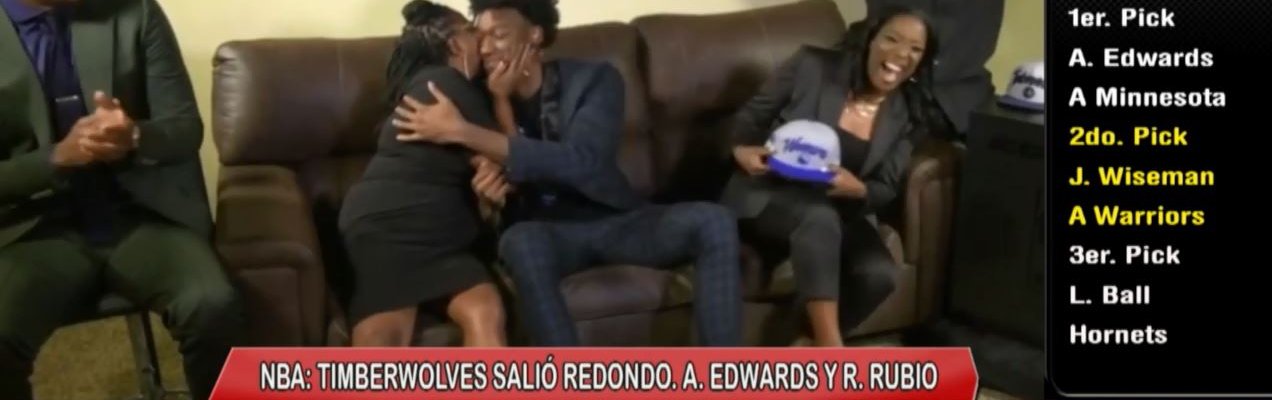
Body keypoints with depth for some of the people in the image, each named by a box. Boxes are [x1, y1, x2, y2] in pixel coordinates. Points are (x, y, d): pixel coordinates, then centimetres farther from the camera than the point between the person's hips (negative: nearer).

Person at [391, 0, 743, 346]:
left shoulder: (594, 79, -7)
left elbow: (580, 162, -27)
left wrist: (464, 133, -30)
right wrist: (490, 181, -20)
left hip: (611, 220, 1)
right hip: (545, 232, 0)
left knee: (713, 222, -25)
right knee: (520, 242, -37)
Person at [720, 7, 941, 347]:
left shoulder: (906, 115, 2)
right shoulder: (812, 66, -8)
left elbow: (885, 190, 4)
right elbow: (752, 114, 3)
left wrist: (857, 190, -20)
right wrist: (742, 149, -20)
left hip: (843, 211, 4)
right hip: (768, 193, -4)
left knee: (879, 274, -27)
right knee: (820, 217, -39)